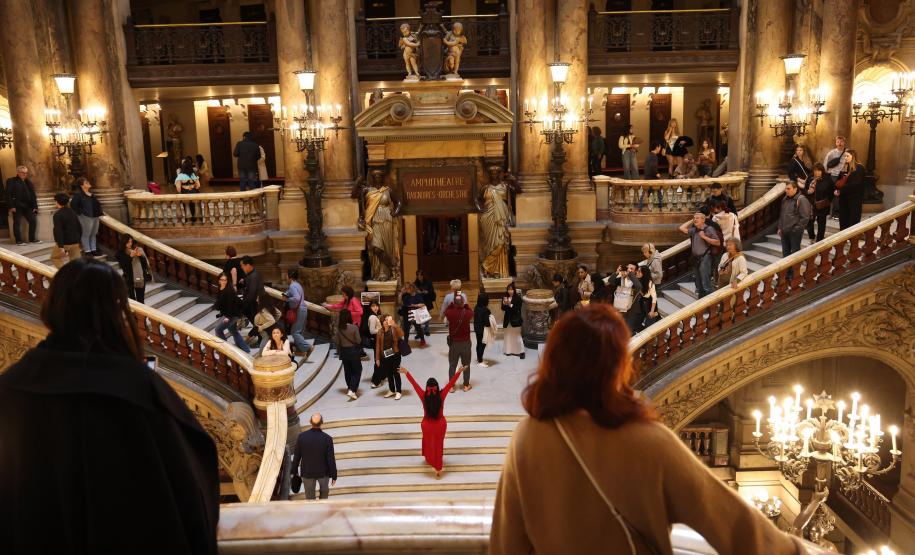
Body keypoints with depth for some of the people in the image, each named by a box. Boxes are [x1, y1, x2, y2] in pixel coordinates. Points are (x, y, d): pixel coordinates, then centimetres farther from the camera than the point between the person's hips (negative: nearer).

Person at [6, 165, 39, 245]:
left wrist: (35, 206, 6)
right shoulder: (11, 181, 1)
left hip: (28, 206, 5)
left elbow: (33, 194, 14)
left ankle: (32, 239, 13)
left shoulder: (28, 182, 16)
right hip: (17, 206, -5)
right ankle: (19, 240, 4)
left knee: (33, 221, 2)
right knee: (17, 223, 0)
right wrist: (11, 206, -14)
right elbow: (8, 195, -6)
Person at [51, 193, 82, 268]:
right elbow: (79, 228, 14)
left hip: (65, 243, -6)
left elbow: (58, 231, -21)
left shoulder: (57, 215, -14)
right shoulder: (72, 212, 8)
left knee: (55, 257, 15)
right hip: (75, 242, 6)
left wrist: (61, 246, -23)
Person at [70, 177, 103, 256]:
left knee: (94, 234, 14)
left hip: (95, 216, 9)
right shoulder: (78, 194, -11)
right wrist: (80, 212, -16)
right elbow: (73, 204, -17)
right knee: (86, 234, 0)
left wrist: (99, 212, 14)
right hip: (86, 217, -8)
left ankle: (93, 249, 23)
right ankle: (87, 251, 6)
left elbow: (96, 203, 26)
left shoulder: (91, 193, 14)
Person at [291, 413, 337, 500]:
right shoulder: (327, 439, -24)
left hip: (307, 472, 1)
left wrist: (294, 471, 7)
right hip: (323, 472, -1)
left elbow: (296, 456, -10)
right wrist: (334, 476, -4)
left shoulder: (301, 436, -20)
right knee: (324, 490, 30)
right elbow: (331, 460, -18)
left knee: (310, 496, 19)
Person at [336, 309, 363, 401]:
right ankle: (352, 390, -11)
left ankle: (350, 389, 30)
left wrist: (339, 352, 13)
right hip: (353, 351, -4)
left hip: (343, 351, 4)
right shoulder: (354, 327, -18)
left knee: (347, 371, 18)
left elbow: (337, 342, 1)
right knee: (357, 371, 4)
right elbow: (358, 341, -14)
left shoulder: (339, 328, -6)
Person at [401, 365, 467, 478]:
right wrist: (459, 371, -16)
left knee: (428, 442, 29)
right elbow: (451, 383, -21)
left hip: (427, 424, 1)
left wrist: (406, 372, -9)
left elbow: (414, 383, -17)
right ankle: (438, 469, 22)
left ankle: (428, 460, 52)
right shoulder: (441, 395, -24)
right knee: (438, 445, 17)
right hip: (440, 424, 0)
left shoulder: (423, 396, -24)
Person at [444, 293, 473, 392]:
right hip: (465, 342, 0)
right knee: (466, 365, 14)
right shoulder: (467, 313, -16)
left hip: (453, 343, 0)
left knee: (452, 365, 12)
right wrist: (465, 305, 9)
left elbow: (445, 311, 8)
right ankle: (466, 385, 22)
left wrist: (452, 303, 8)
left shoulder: (450, 313, -16)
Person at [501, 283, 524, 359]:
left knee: (516, 335, -3)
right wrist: (504, 303, -20)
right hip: (507, 319, 5)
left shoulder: (518, 298, -8)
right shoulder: (505, 298, 4)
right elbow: (503, 309, -1)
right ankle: (509, 350, 20)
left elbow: (518, 309, -14)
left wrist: (510, 305, -22)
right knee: (508, 335, 10)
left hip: (515, 319, -5)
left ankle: (521, 351, 3)